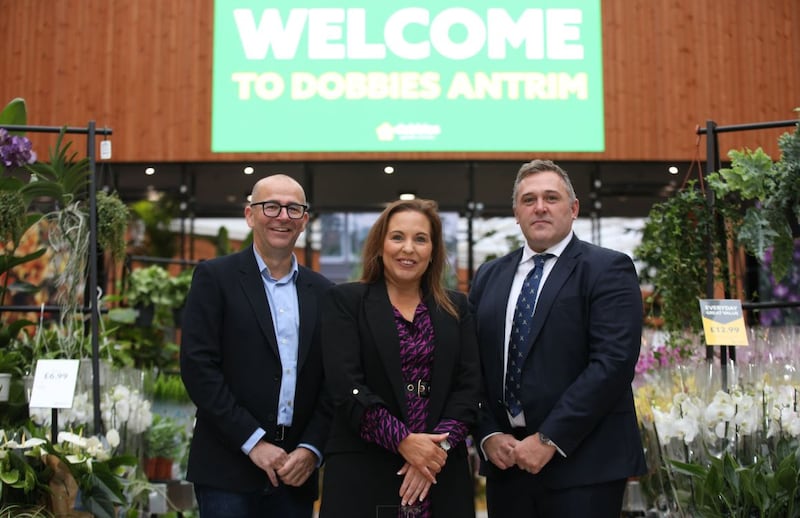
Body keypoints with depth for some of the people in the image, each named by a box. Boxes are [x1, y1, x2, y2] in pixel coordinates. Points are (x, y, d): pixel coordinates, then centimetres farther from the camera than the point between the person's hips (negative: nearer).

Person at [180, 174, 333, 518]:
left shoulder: (321, 292, 10)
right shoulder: (215, 277, -1)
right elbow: (197, 367, -9)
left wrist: (311, 450, -4)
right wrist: (254, 442, -12)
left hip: (296, 474, 4)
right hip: (229, 471, -3)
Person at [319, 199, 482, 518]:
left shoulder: (456, 308, 11)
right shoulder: (345, 301, 1)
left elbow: (469, 386, 3)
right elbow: (347, 386, -9)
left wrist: (438, 446, -11)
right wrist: (403, 441, -16)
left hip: (441, 473, 3)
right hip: (363, 473, -2)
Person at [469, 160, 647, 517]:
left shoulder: (607, 269, -4)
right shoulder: (488, 276, 12)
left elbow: (613, 362, -14)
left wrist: (549, 439, -16)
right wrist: (488, 435, -4)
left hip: (583, 464, -4)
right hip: (506, 461, 5)